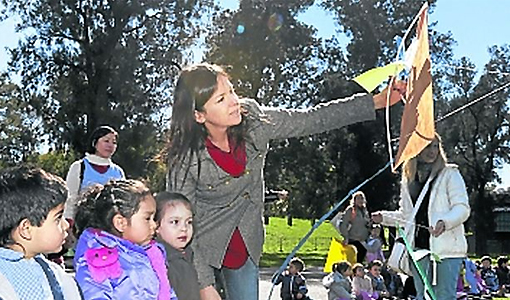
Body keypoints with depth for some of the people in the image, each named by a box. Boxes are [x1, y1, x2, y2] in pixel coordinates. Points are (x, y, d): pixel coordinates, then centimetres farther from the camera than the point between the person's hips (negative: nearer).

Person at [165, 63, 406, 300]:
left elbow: (311, 120, -10)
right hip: (200, 247, -4)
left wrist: (377, 101, -14)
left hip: (246, 241, 4)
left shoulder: (252, 119, -17)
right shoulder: (186, 158, -26)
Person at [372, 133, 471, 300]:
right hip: (419, 246, 5)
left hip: (446, 247, -4)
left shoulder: (450, 174, 2)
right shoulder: (408, 179, 16)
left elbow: (462, 208, -6)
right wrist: (384, 217, 6)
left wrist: (444, 222, -24)